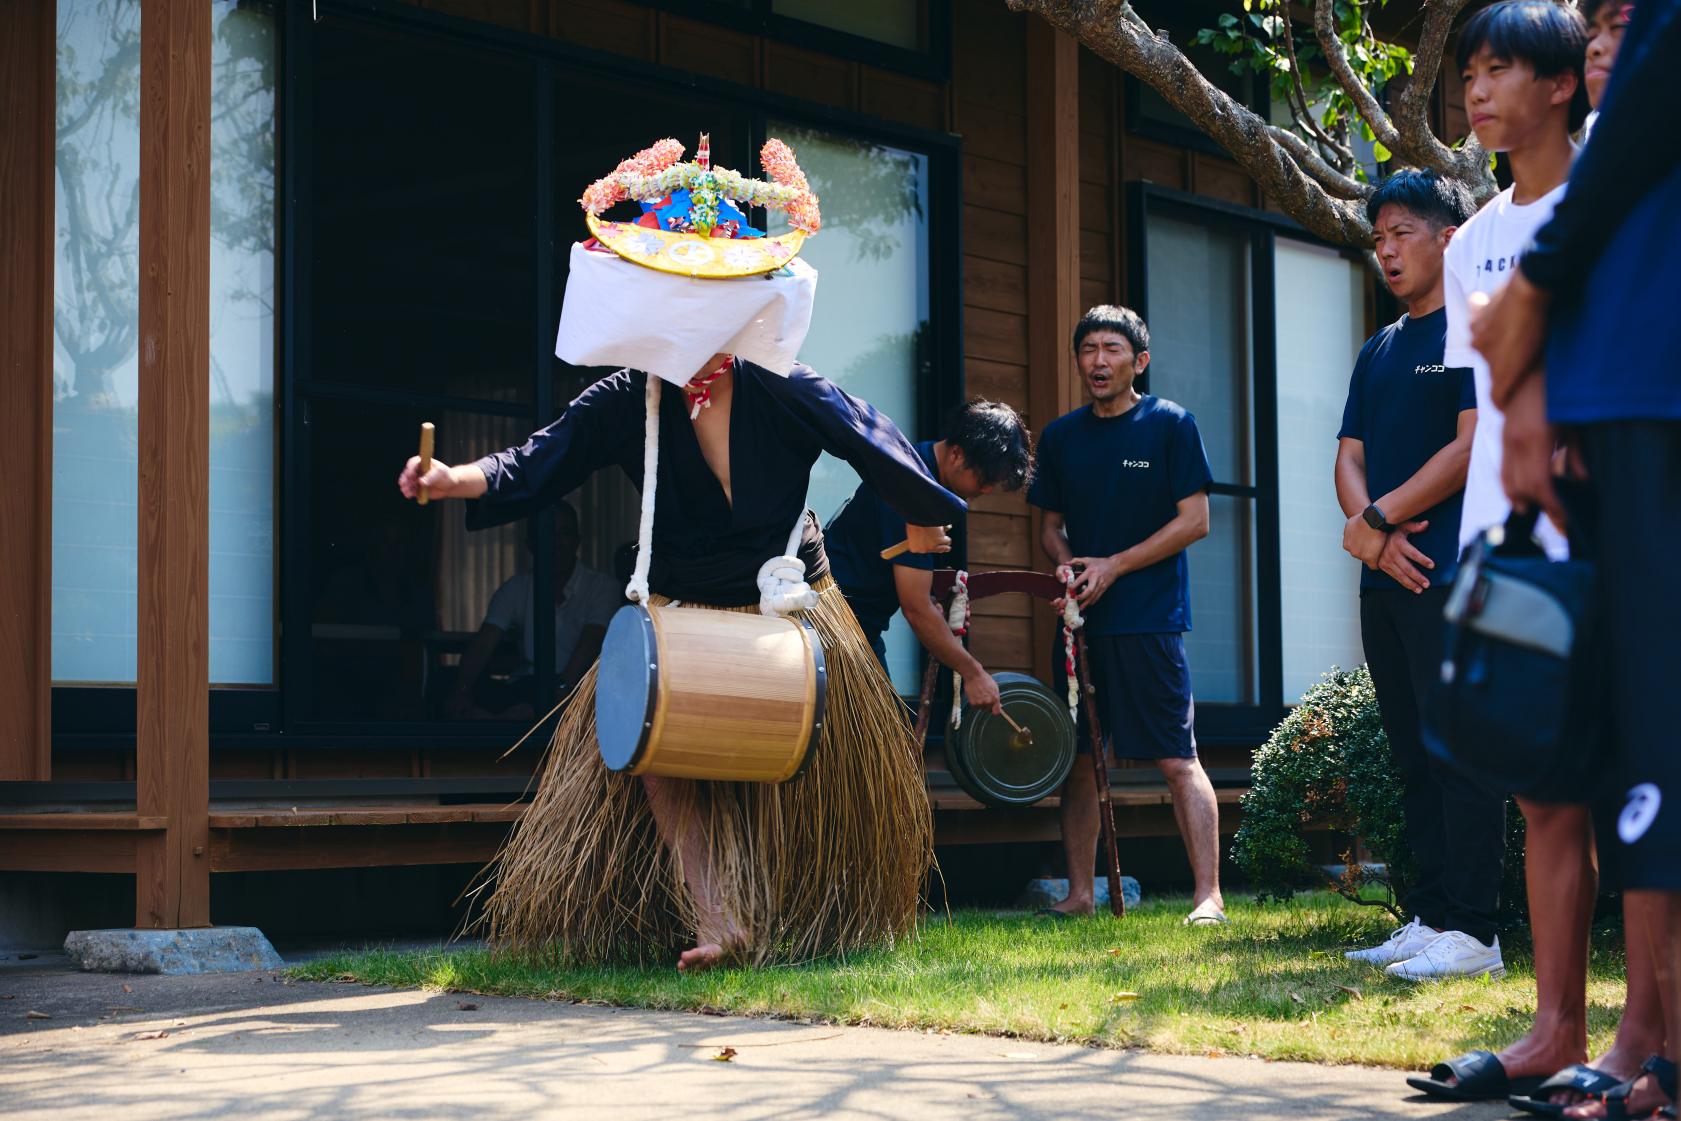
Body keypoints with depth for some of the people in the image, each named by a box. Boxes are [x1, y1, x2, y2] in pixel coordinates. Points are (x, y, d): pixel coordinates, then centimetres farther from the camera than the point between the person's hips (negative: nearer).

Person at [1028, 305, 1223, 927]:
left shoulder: (1170, 424, -1)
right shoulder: (1060, 436, 13)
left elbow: (1194, 521, -5)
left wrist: (1113, 566, -10)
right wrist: (1067, 564, -3)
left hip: (1149, 618, -5)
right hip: (1079, 618, 5)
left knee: (1177, 759, -8)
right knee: (1077, 758, 6)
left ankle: (1208, 897, -7)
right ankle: (1079, 893, 14)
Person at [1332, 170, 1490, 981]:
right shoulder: (1378, 353, 20)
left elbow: (1474, 445, -13)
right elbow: (1350, 459, 14)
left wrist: (1379, 517, -10)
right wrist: (1375, 536, -6)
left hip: (1452, 578, -8)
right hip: (1387, 581, 8)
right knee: (1414, 757, 9)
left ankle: (1472, 931, -8)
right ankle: (1429, 917, 14)